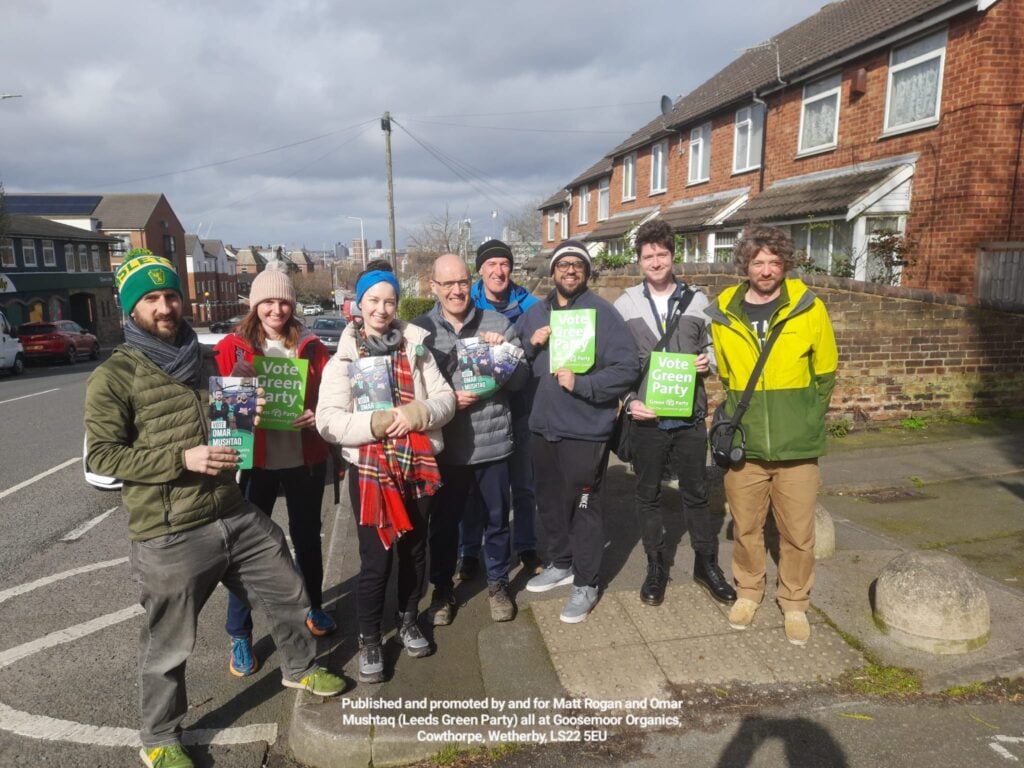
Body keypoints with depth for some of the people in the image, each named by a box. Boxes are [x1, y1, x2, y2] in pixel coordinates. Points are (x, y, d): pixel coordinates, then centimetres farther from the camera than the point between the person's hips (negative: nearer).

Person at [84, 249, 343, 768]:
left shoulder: (206, 359, 11)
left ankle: (299, 668, 44)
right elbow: (102, 454, -11)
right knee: (168, 645, 10)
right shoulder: (114, 376, -8)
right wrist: (181, 459, -21)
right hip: (168, 534, -6)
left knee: (288, 593, 17)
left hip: (235, 514, 6)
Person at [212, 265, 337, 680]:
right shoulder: (231, 347, -2)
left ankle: (314, 608, 40)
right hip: (254, 461, -2)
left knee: (307, 536, 17)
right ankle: (239, 635, 21)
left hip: (305, 459, 2)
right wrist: (238, 408, -23)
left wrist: (320, 416, -15)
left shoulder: (311, 347, 3)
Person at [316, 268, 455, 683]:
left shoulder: (416, 348, 3)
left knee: (415, 548, 17)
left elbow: (445, 399, -1)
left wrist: (419, 413, -20)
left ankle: (408, 621, 40)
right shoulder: (343, 358, -2)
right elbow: (328, 421, -10)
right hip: (369, 469, -2)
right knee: (375, 558, 2)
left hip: (419, 466, 3)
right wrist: (374, 423, -24)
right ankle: (369, 640, 25)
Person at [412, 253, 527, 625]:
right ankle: (442, 588, 37)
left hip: (493, 442, 1)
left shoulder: (497, 323, -1)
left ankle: (497, 583, 38)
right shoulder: (420, 329, -3)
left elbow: (519, 379, 1)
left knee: (497, 519, 16)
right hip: (444, 447, -1)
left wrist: (503, 351, -17)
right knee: (443, 522, 15)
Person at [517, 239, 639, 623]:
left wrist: (580, 384, -21)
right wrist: (530, 343, -5)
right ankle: (558, 563, 39)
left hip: (585, 430, -6)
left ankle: (585, 584, 21)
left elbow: (627, 368, -14)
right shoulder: (535, 313, 9)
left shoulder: (602, 313, -9)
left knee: (584, 506, 4)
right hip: (543, 427, 6)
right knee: (549, 501, 18)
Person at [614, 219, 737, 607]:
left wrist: (707, 361, -10)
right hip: (645, 416, -1)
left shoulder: (697, 301, 5)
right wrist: (629, 401, -9)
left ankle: (706, 564, 30)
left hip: (690, 415, 1)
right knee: (647, 495, 10)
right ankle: (656, 567, 27)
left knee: (696, 493, 12)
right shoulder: (625, 304, 2)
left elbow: (711, 347, 13)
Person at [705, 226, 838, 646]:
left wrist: (806, 419, 6)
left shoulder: (808, 308, -4)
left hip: (797, 447, -1)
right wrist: (739, 415, 11)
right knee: (745, 527, 14)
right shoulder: (723, 313, 0)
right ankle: (748, 591, 36)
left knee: (798, 533, 8)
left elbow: (825, 374, 5)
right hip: (743, 444, 1)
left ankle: (794, 604, 29)